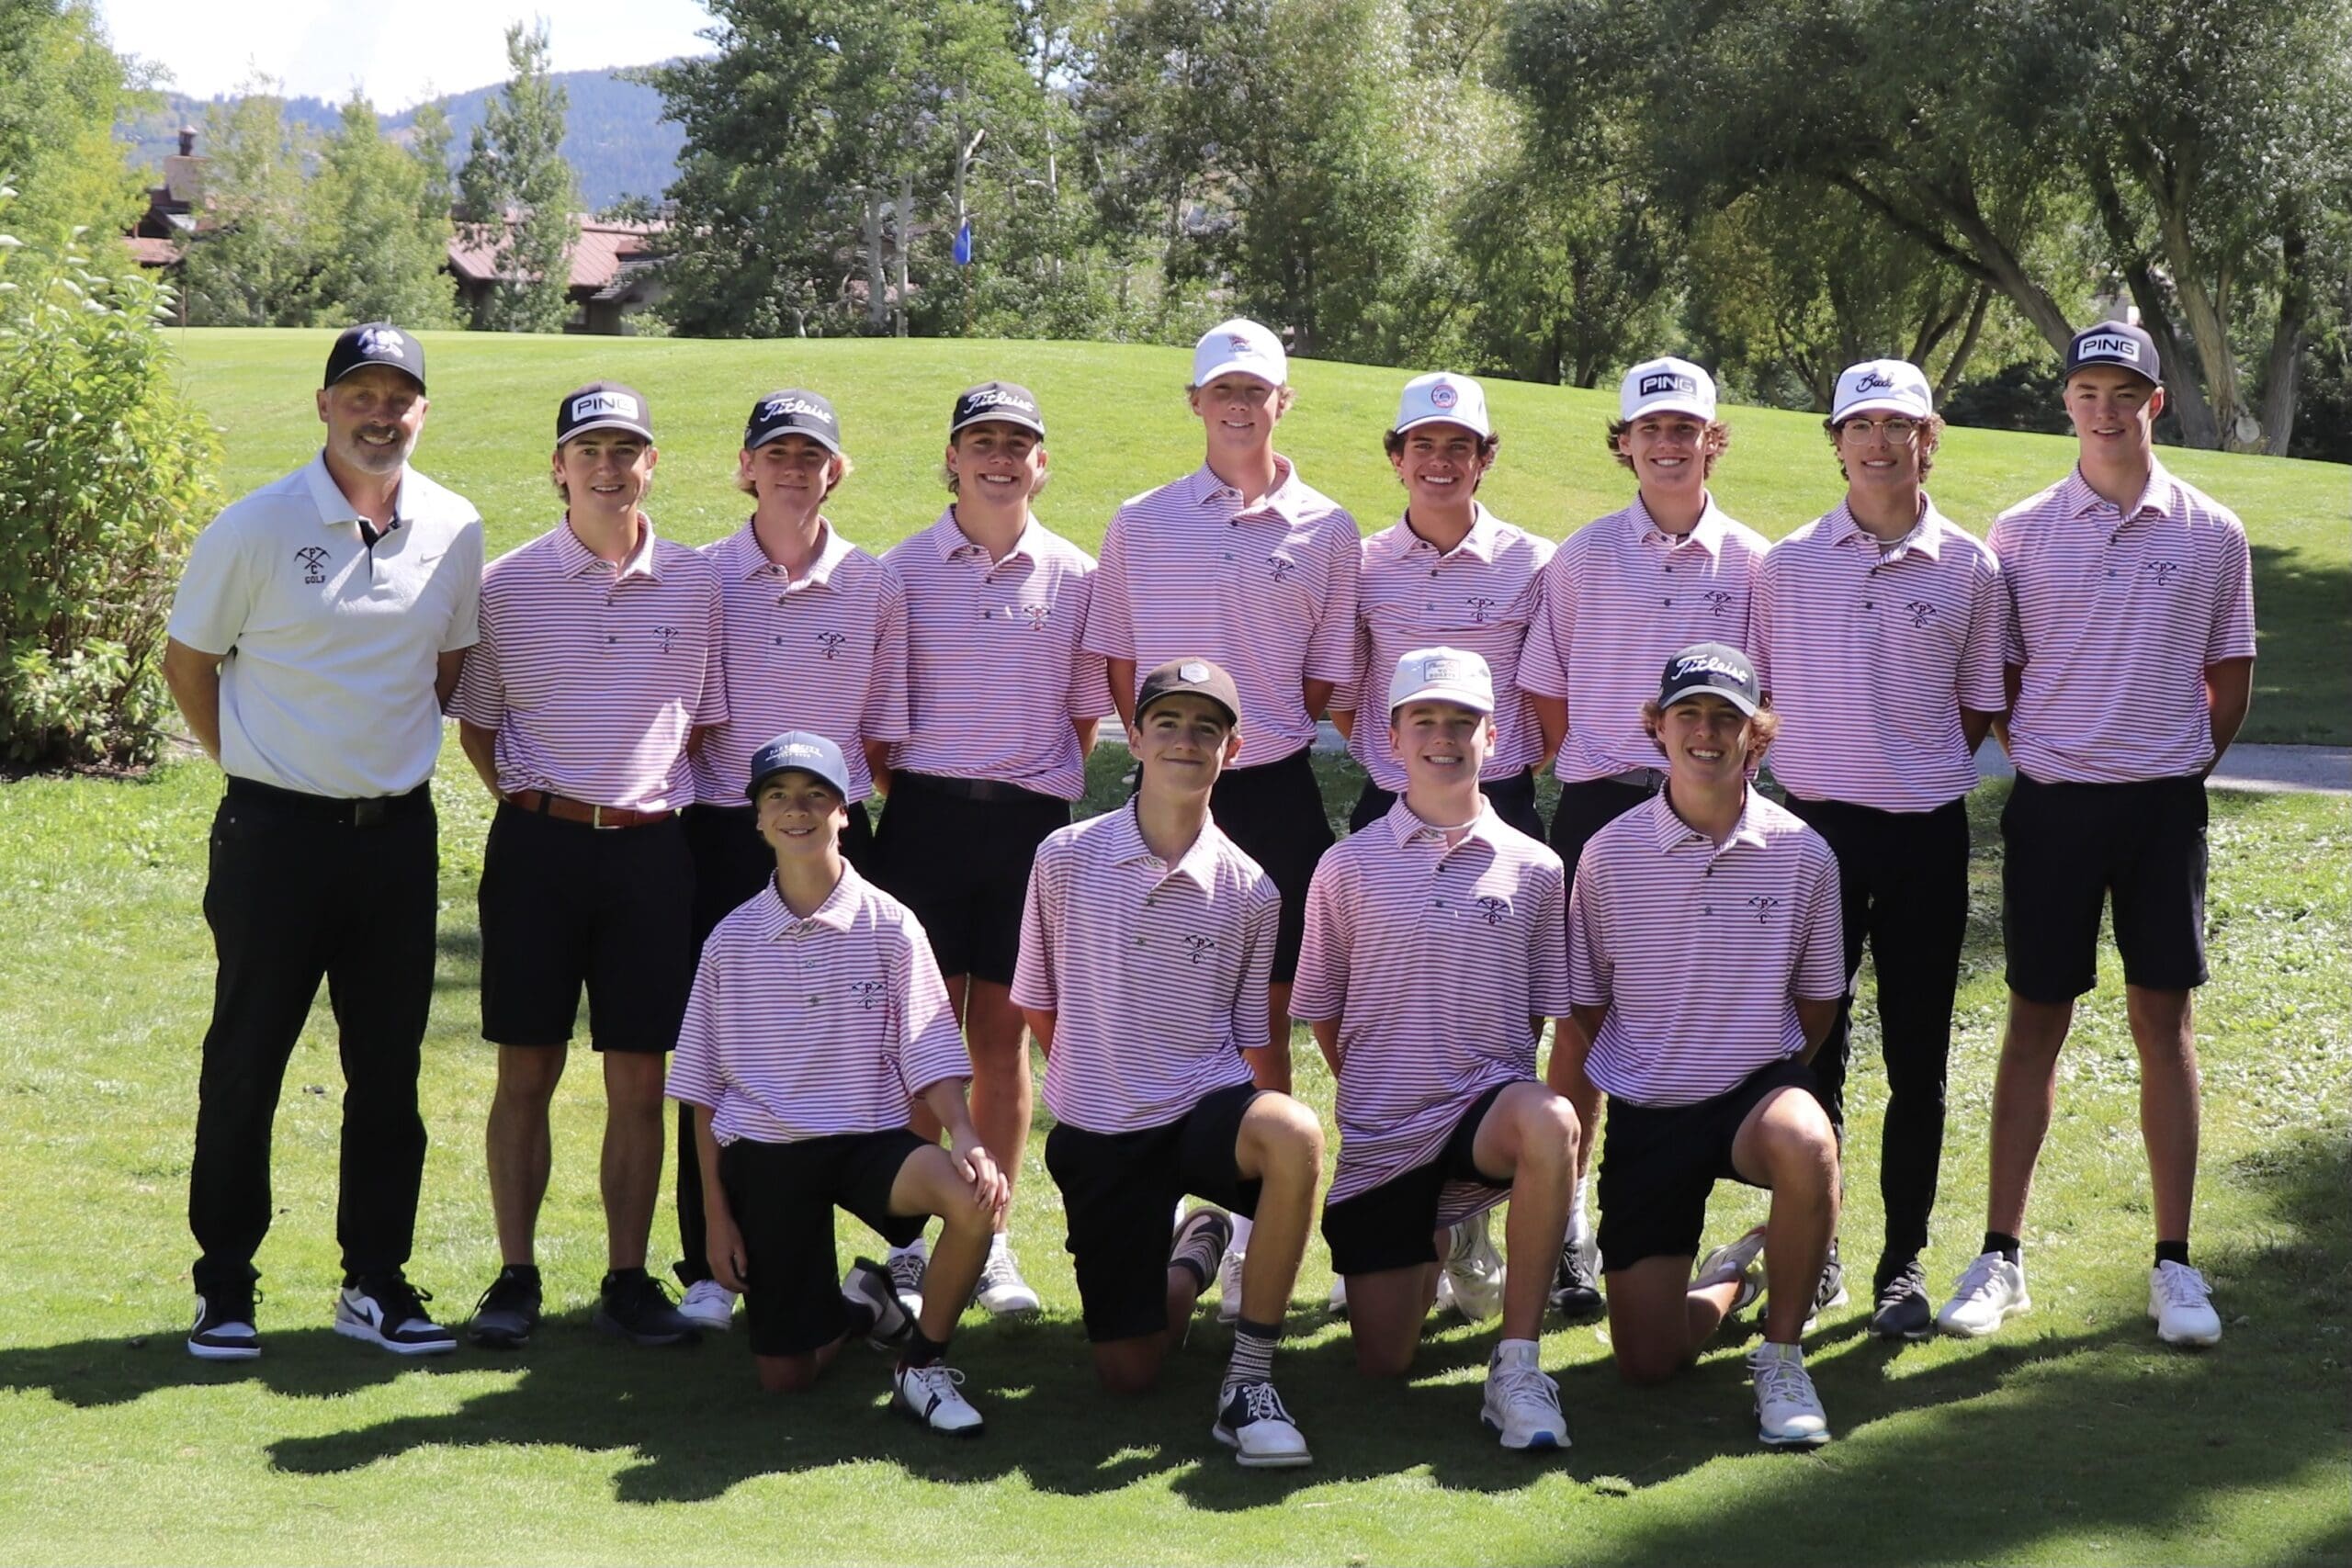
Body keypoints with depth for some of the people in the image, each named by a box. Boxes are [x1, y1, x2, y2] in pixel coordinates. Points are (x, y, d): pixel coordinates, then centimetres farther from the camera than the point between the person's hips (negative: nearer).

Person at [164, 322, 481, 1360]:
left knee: (387, 1069, 9)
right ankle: (223, 1285, 13)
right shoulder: (258, 527, -8)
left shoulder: (454, 532, 3)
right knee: (245, 1064, 3)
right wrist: (256, 765, 5)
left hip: (399, 833, 4)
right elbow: (188, 660, 2)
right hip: (276, 831, -3)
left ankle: (375, 1282, 19)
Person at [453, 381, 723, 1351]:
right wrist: (532, 803, 3)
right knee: (526, 1073, 3)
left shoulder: (694, 585, 5)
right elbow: (475, 726, 10)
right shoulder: (508, 585, 1)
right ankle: (515, 1277, 12)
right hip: (538, 843, -1)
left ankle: (628, 1281, 12)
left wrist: (662, 802, 6)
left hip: (650, 848, 1)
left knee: (638, 1079, 4)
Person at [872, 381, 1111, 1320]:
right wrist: (902, 786, 0)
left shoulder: (1074, 576, 5)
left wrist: (1045, 787, 4)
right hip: (926, 814, -1)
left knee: (1003, 1036, 6)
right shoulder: (902, 569, 4)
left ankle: (989, 1240, 14)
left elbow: (1085, 712, 11)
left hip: (1031, 820, 1)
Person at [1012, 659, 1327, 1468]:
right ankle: (1194, 1253, 36)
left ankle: (1249, 1378, -23)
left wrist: (1248, 1129, -3)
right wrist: (1096, 1084, 11)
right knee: (1127, 1371, -1)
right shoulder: (1066, 859, -3)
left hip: (1206, 1109, 0)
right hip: (1098, 1131, 1)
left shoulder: (1249, 891, -2)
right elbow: (1038, 1006, 9)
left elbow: (1250, 1037, 7)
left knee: (1293, 1131, -38)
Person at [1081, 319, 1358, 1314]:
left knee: (1265, 1016, 3)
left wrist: (1254, 737, 0)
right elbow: (1116, 658, 10)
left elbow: (1326, 678, 8)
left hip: (1276, 793, 0)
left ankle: (1253, 1231, 10)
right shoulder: (1141, 524, 6)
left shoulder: (1326, 530, 4)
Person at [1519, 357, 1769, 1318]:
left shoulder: (1750, 563, 4)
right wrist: (1586, 771, 2)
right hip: (1600, 806, 0)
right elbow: (1547, 692, 9)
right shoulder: (1583, 558, 4)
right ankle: (1566, 1225, 4)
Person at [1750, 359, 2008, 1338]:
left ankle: (1904, 1261, 14)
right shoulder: (1788, 564, 2)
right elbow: (1759, 695, 10)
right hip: (1816, 825, 0)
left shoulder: (1969, 568, 1)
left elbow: (1978, 707, 9)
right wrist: (1818, 767, 3)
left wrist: (1918, 776, 1)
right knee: (1811, 1050, 5)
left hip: (1926, 831, 0)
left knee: (1918, 1061, 4)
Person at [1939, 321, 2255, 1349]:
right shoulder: (2021, 532, 2)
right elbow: (1997, 676, 9)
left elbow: (2230, 678, 11)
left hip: (2165, 802, 0)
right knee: (2037, 1021, 4)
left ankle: (2174, 1264, 9)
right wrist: (2040, 756, 2)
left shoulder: (2212, 534, 2)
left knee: (2163, 1017, 3)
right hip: (2052, 801, 0)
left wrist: (2181, 770, 5)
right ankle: (2000, 1256, 10)